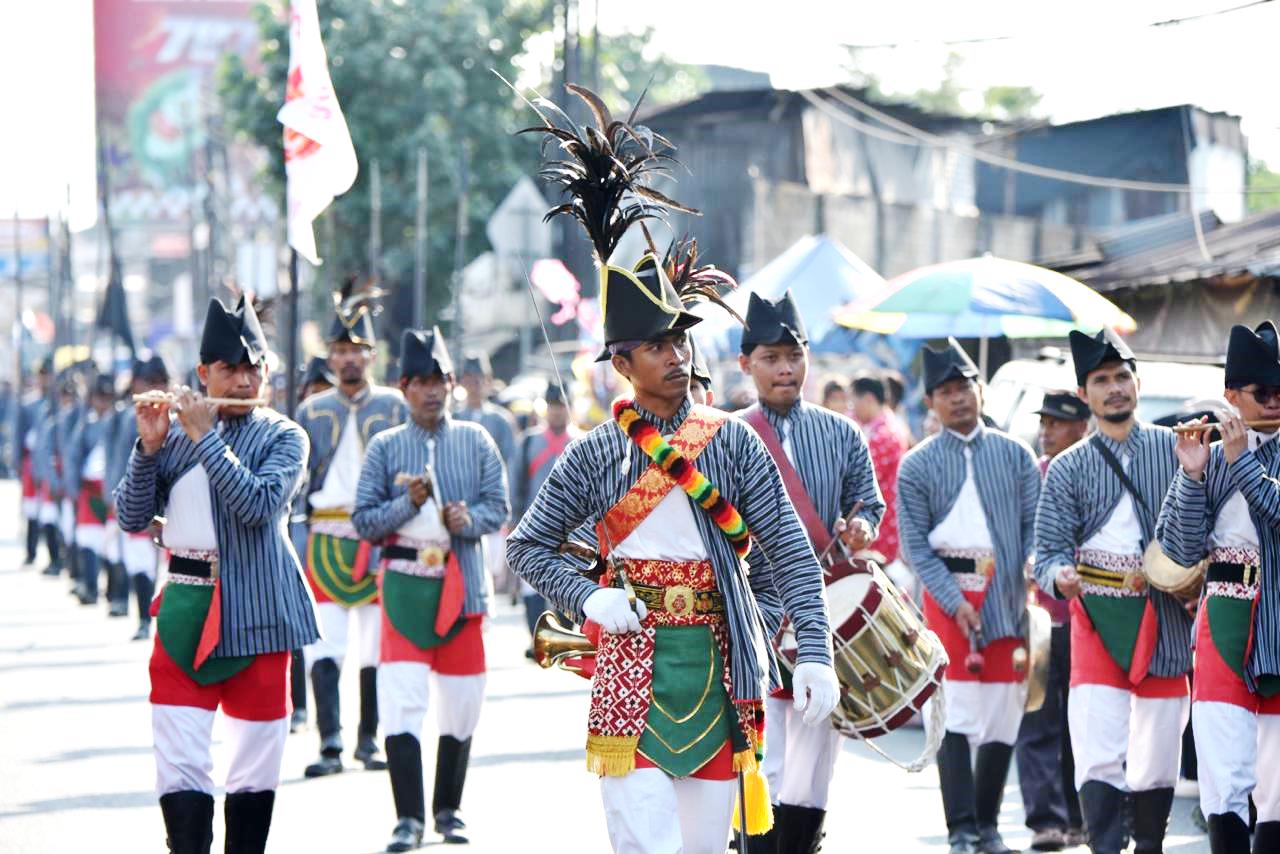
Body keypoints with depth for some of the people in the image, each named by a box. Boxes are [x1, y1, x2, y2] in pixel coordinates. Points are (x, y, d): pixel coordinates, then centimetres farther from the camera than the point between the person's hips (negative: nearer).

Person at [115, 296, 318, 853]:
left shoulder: (282, 436, 0)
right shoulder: (175, 433, 7)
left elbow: (259, 504, -18)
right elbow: (132, 518, 3)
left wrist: (205, 437, -17)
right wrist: (149, 446, -10)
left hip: (256, 614, -2)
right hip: (184, 610, 2)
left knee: (256, 764, 6)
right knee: (180, 764, -6)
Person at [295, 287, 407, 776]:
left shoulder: (394, 406, 6)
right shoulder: (312, 411, 10)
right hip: (325, 539, 0)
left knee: (378, 643, 4)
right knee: (323, 646, -10)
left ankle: (368, 739, 15)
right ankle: (330, 745, -13)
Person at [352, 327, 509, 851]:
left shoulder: (475, 440, 6)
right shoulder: (385, 447, 2)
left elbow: (500, 507, 4)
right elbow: (363, 520, 0)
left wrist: (469, 519, -16)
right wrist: (409, 502, -16)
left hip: (463, 586, 2)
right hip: (405, 585, -2)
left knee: (462, 705, 7)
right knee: (402, 700, -12)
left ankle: (448, 810, 23)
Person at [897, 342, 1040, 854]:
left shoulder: (1014, 455, 9)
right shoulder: (917, 465, 3)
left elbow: (1034, 524, 6)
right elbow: (915, 544, -2)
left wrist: (1035, 570, -12)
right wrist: (954, 601, -12)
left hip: (1009, 595, 2)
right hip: (950, 595, -2)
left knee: (1005, 717, 4)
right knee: (957, 715, -7)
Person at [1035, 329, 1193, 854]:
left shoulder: (1174, 448, 6)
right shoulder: (1068, 469, 5)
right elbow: (1048, 549, -1)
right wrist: (1060, 575, -22)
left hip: (1166, 620, 1)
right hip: (1097, 618, -1)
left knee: (1158, 762, 7)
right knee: (1098, 761, -13)